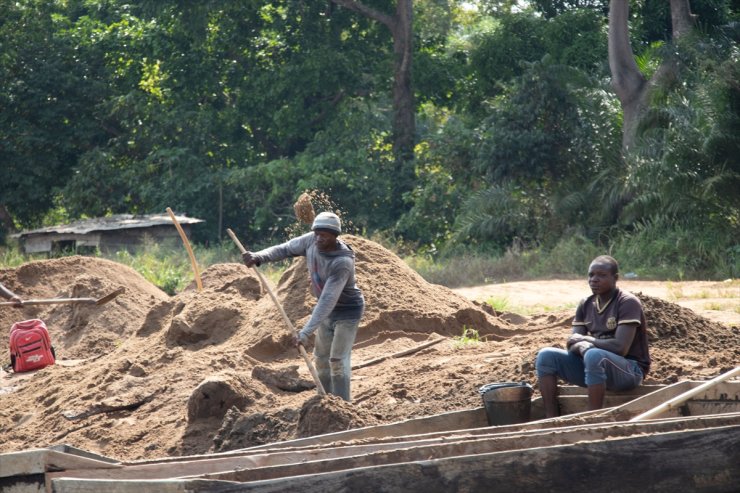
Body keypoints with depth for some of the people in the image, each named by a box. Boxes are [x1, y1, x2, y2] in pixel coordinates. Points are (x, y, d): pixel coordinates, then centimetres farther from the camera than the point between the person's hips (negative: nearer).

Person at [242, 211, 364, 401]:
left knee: (338, 359, -14)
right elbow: (285, 249, -4)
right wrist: (258, 257, -24)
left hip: (347, 310, -8)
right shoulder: (311, 241, -17)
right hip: (328, 310, 8)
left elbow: (327, 300, -41)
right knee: (321, 357, 15)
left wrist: (306, 332, -45)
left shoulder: (343, 262, -37)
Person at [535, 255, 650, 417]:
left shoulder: (628, 303, -13)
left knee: (594, 356, -38)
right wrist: (582, 347, -21)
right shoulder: (586, 305, 7)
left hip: (629, 369, -7)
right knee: (546, 356, -8)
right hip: (596, 367, 7)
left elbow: (621, 347, -23)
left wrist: (585, 339, -11)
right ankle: (551, 421, -15)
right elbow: (572, 343, 4)